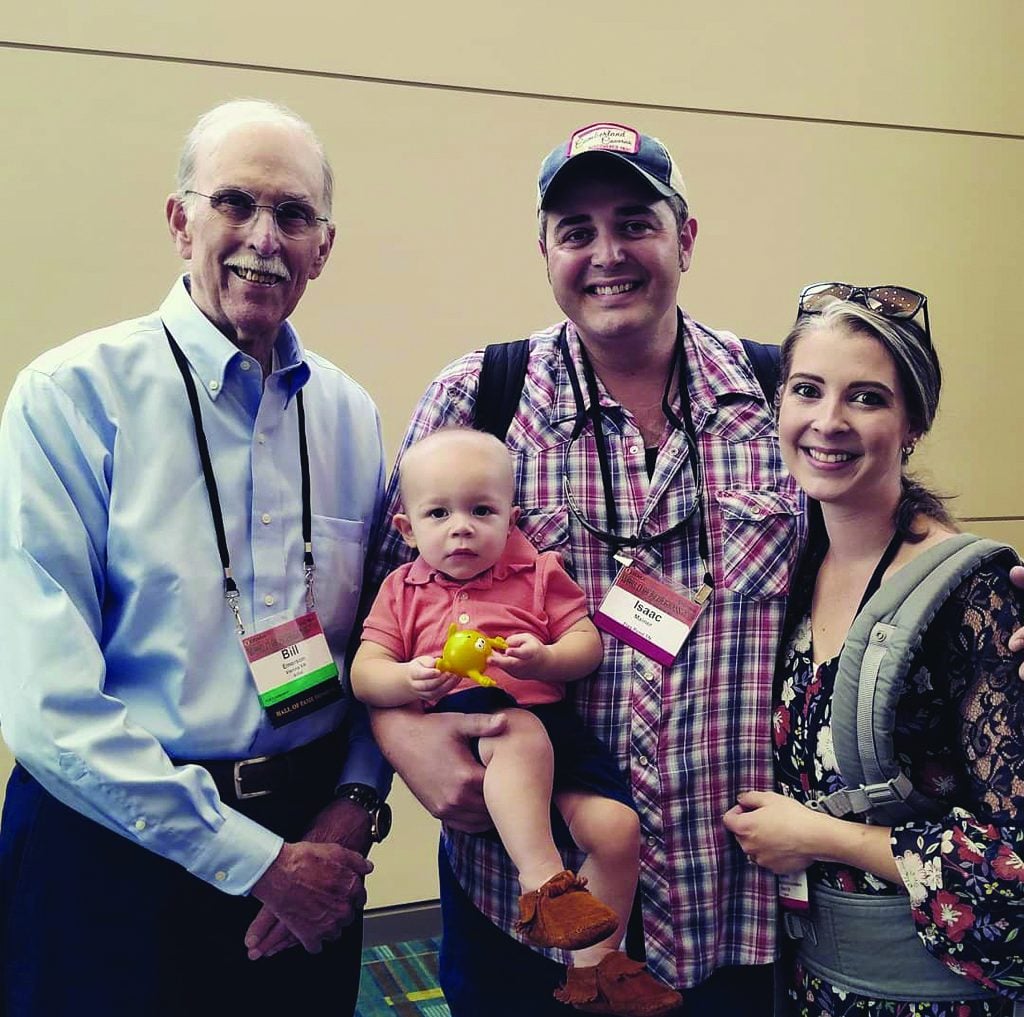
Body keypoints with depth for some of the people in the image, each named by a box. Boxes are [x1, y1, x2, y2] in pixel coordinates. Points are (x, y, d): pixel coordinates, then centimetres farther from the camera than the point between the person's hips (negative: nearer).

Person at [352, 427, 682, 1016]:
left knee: (616, 826, -13)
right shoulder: (404, 591, 14)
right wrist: (409, 680, -16)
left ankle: (596, 961, 7)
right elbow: (364, 673, 6)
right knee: (521, 735, -36)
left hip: (551, 718, 3)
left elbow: (589, 644, 6)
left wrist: (547, 658, -17)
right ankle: (544, 881, -35)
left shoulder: (537, 575, 13)